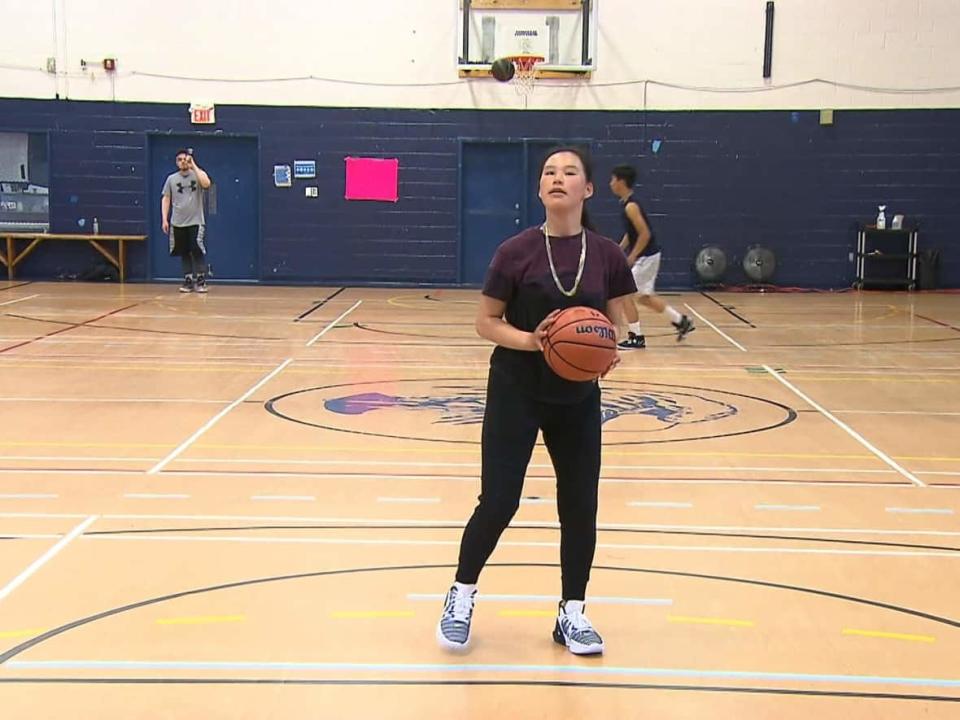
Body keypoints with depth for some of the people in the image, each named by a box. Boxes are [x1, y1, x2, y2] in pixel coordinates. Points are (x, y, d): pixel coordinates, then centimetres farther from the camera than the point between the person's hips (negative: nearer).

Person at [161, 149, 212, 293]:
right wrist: (164, 219, 1)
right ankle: (188, 280, 13)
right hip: (177, 223, 3)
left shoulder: (198, 174, 0)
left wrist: (193, 165, -19)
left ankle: (201, 281, -4)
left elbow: (206, 184, -23)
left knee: (197, 250, -12)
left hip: (196, 222, -3)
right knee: (184, 252, 5)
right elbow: (166, 199, 10)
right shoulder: (171, 179, 8)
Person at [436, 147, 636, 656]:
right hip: (516, 394, -3)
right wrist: (530, 339, -22)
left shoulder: (607, 255, -3)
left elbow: (613, 324, 6)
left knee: (580, 506, 6)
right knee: (498, 502, -3)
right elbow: (486, 321, -4)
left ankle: (572, 615, 22)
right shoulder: (516, 252, -9)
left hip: (577, 399, 3)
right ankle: (461, 597, 21)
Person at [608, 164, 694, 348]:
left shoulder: (630, 206, -20)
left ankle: (636, 337, 2)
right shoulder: (627, 203, 9)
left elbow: (645, 234, -24)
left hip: (646, 256, -10)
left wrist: (631, 258, -20)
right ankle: (681, 321, 24)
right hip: (645, 256, 10)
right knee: (642, 297, 18)